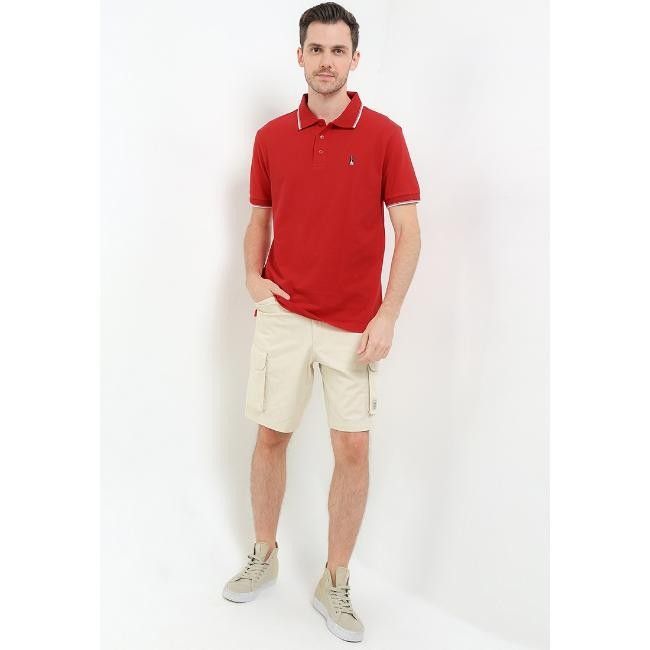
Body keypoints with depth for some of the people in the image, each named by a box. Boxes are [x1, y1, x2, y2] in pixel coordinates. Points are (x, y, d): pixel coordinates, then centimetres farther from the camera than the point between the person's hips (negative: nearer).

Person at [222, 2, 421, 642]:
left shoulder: (383, 135, -3)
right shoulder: (270, 137, 6)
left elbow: (408, 232, -4)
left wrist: (387, 316, -12)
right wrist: (253, 278, -2)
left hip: (355, 325, -2)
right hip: (283, 315, 2)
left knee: (353, 451, 2)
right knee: (270, 437, 10)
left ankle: (335, 583, 20)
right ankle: (263, 557, 32)